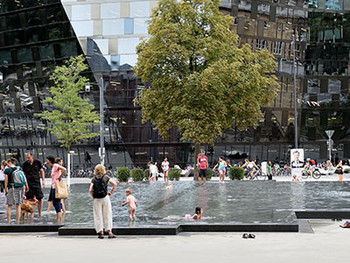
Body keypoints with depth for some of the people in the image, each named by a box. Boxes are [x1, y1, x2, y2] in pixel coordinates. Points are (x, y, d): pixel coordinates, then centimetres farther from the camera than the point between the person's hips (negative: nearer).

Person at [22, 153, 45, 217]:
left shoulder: (37, 162, 1)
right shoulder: (25, 164, 2)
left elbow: (41, 171, 9)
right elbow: (24, 174, 9)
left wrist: (43, 180, 2)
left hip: (37, 182, 0)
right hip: (29, 183, 0)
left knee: (40, 198, -2)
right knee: (30, 199, -3)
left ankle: (39, 213, 9)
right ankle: (31, 213, 7)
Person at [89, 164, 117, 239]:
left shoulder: (93, 179, 2)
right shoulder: (106, 177, 3)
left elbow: (90, 190, -7)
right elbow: (115, 184, -5)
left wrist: (93, 197, 8)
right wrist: (111, 192, 5)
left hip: (97, 199, 0)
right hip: (105, 198, 0)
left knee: (98, 216, 6)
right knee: (107, 215, 5)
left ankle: (101, 233, 4)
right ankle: (109, 232, 1)